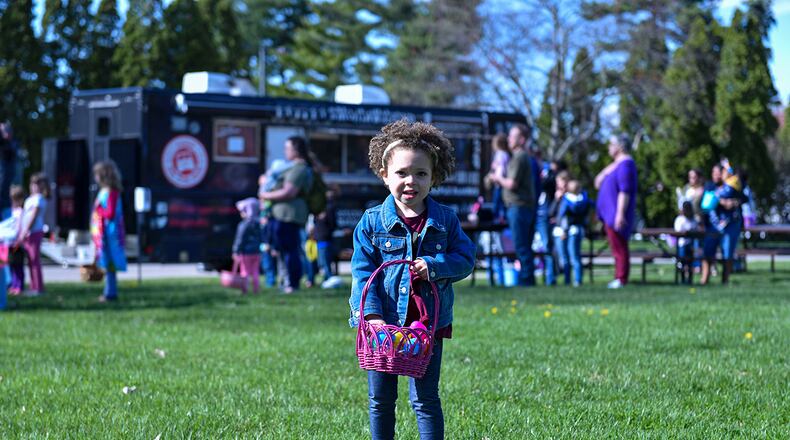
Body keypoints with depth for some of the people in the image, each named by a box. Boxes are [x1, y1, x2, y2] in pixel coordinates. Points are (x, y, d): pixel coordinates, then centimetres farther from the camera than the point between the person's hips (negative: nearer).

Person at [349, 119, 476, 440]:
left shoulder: (445, 220, 1)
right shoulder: (372, 221, -3)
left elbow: (465, 260, 0)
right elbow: (362, 271, -5)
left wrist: (433, 265, -19)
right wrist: (371, 313, -17)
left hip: (429, 323, 0)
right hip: (383, 322, 1)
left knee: (425, 399, 2)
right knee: (380, 399, 11)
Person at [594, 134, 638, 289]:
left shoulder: (625, 164, -15)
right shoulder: (616, 164, 18)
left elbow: (625, 191, -22)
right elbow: (598, 183, 22)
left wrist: (620, 214, -26)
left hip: (616, 212, -11)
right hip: (609, 212, 11)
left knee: (619, 246, -9)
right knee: (616, 247, 12)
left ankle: (622, 279, -9)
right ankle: (619, 278, 15)